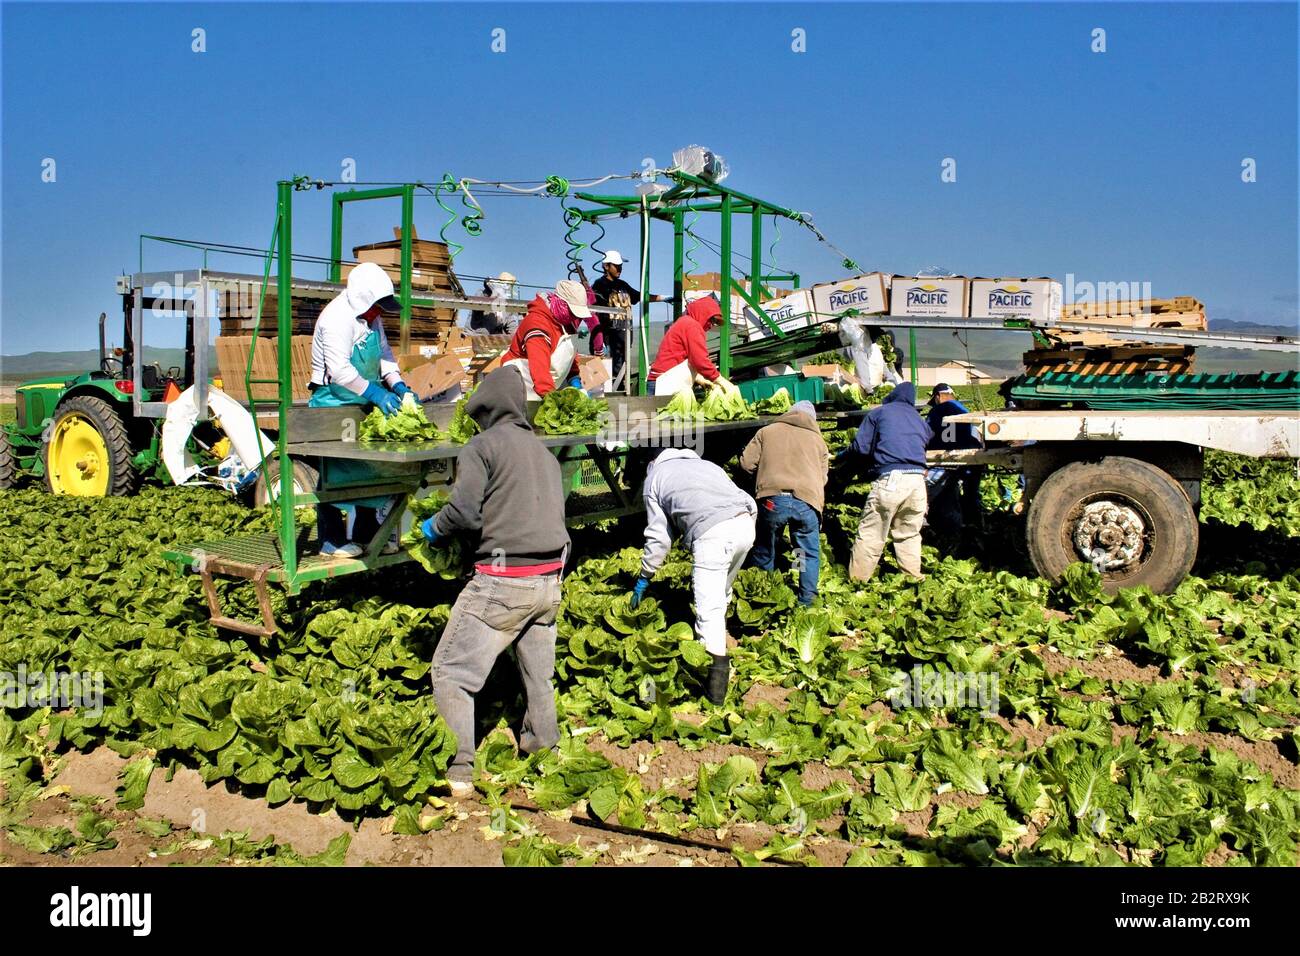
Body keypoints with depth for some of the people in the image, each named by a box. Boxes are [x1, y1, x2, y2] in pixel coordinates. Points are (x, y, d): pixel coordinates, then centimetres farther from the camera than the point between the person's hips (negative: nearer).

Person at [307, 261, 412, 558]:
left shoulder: (370, 317, 10)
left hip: (362, 403, 9)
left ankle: (366, 532, 22)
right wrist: (376, 394, -26)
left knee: (370, 469, 11)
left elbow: (384, 354, 13)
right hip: (333, 403, -9)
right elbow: (340, 370, -25)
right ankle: (331, 540, 4)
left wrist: (399, 387, -2)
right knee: (334, 473, -4)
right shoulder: (337, 318, -19)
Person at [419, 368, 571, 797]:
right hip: (550, 580, 7)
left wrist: (433, 528, 6)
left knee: (451, 673, 1)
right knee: (539, 677, 20)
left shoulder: (483, 445, -6)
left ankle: (458, 772, -4)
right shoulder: (542, 450, 15)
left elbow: (464, 513, -14)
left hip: (503, 582, -7)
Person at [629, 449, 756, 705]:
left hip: (711, 533, -6)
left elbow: (659, 537, 16)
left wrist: (645, 578, 26)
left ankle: (717, 667, -15)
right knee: (722, 591, 25)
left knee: (709, 605, -6)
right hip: (746, 521, 6)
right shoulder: (705, 464, 36)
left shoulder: (653, 479, 22)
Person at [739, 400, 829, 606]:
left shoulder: (767, 431, 18)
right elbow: (822, 477, 21)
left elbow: (746, 462, 12)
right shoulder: (818, 439, 22)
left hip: (772, 499, 0)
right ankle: (806, 601, 14)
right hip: (806, 502, 0)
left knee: (763, 552, 17)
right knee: (809, 555, 16)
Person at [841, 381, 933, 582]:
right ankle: (913, 577, 20)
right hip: (917, 479, 5)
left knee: (870, 534, -2)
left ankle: (856, 580, 0)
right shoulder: (921, 421, 25)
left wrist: (843, 455, 22)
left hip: (890, 479, -5)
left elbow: (860, 447, 4)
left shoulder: (878, 413, 11)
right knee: (909, 534, 17)